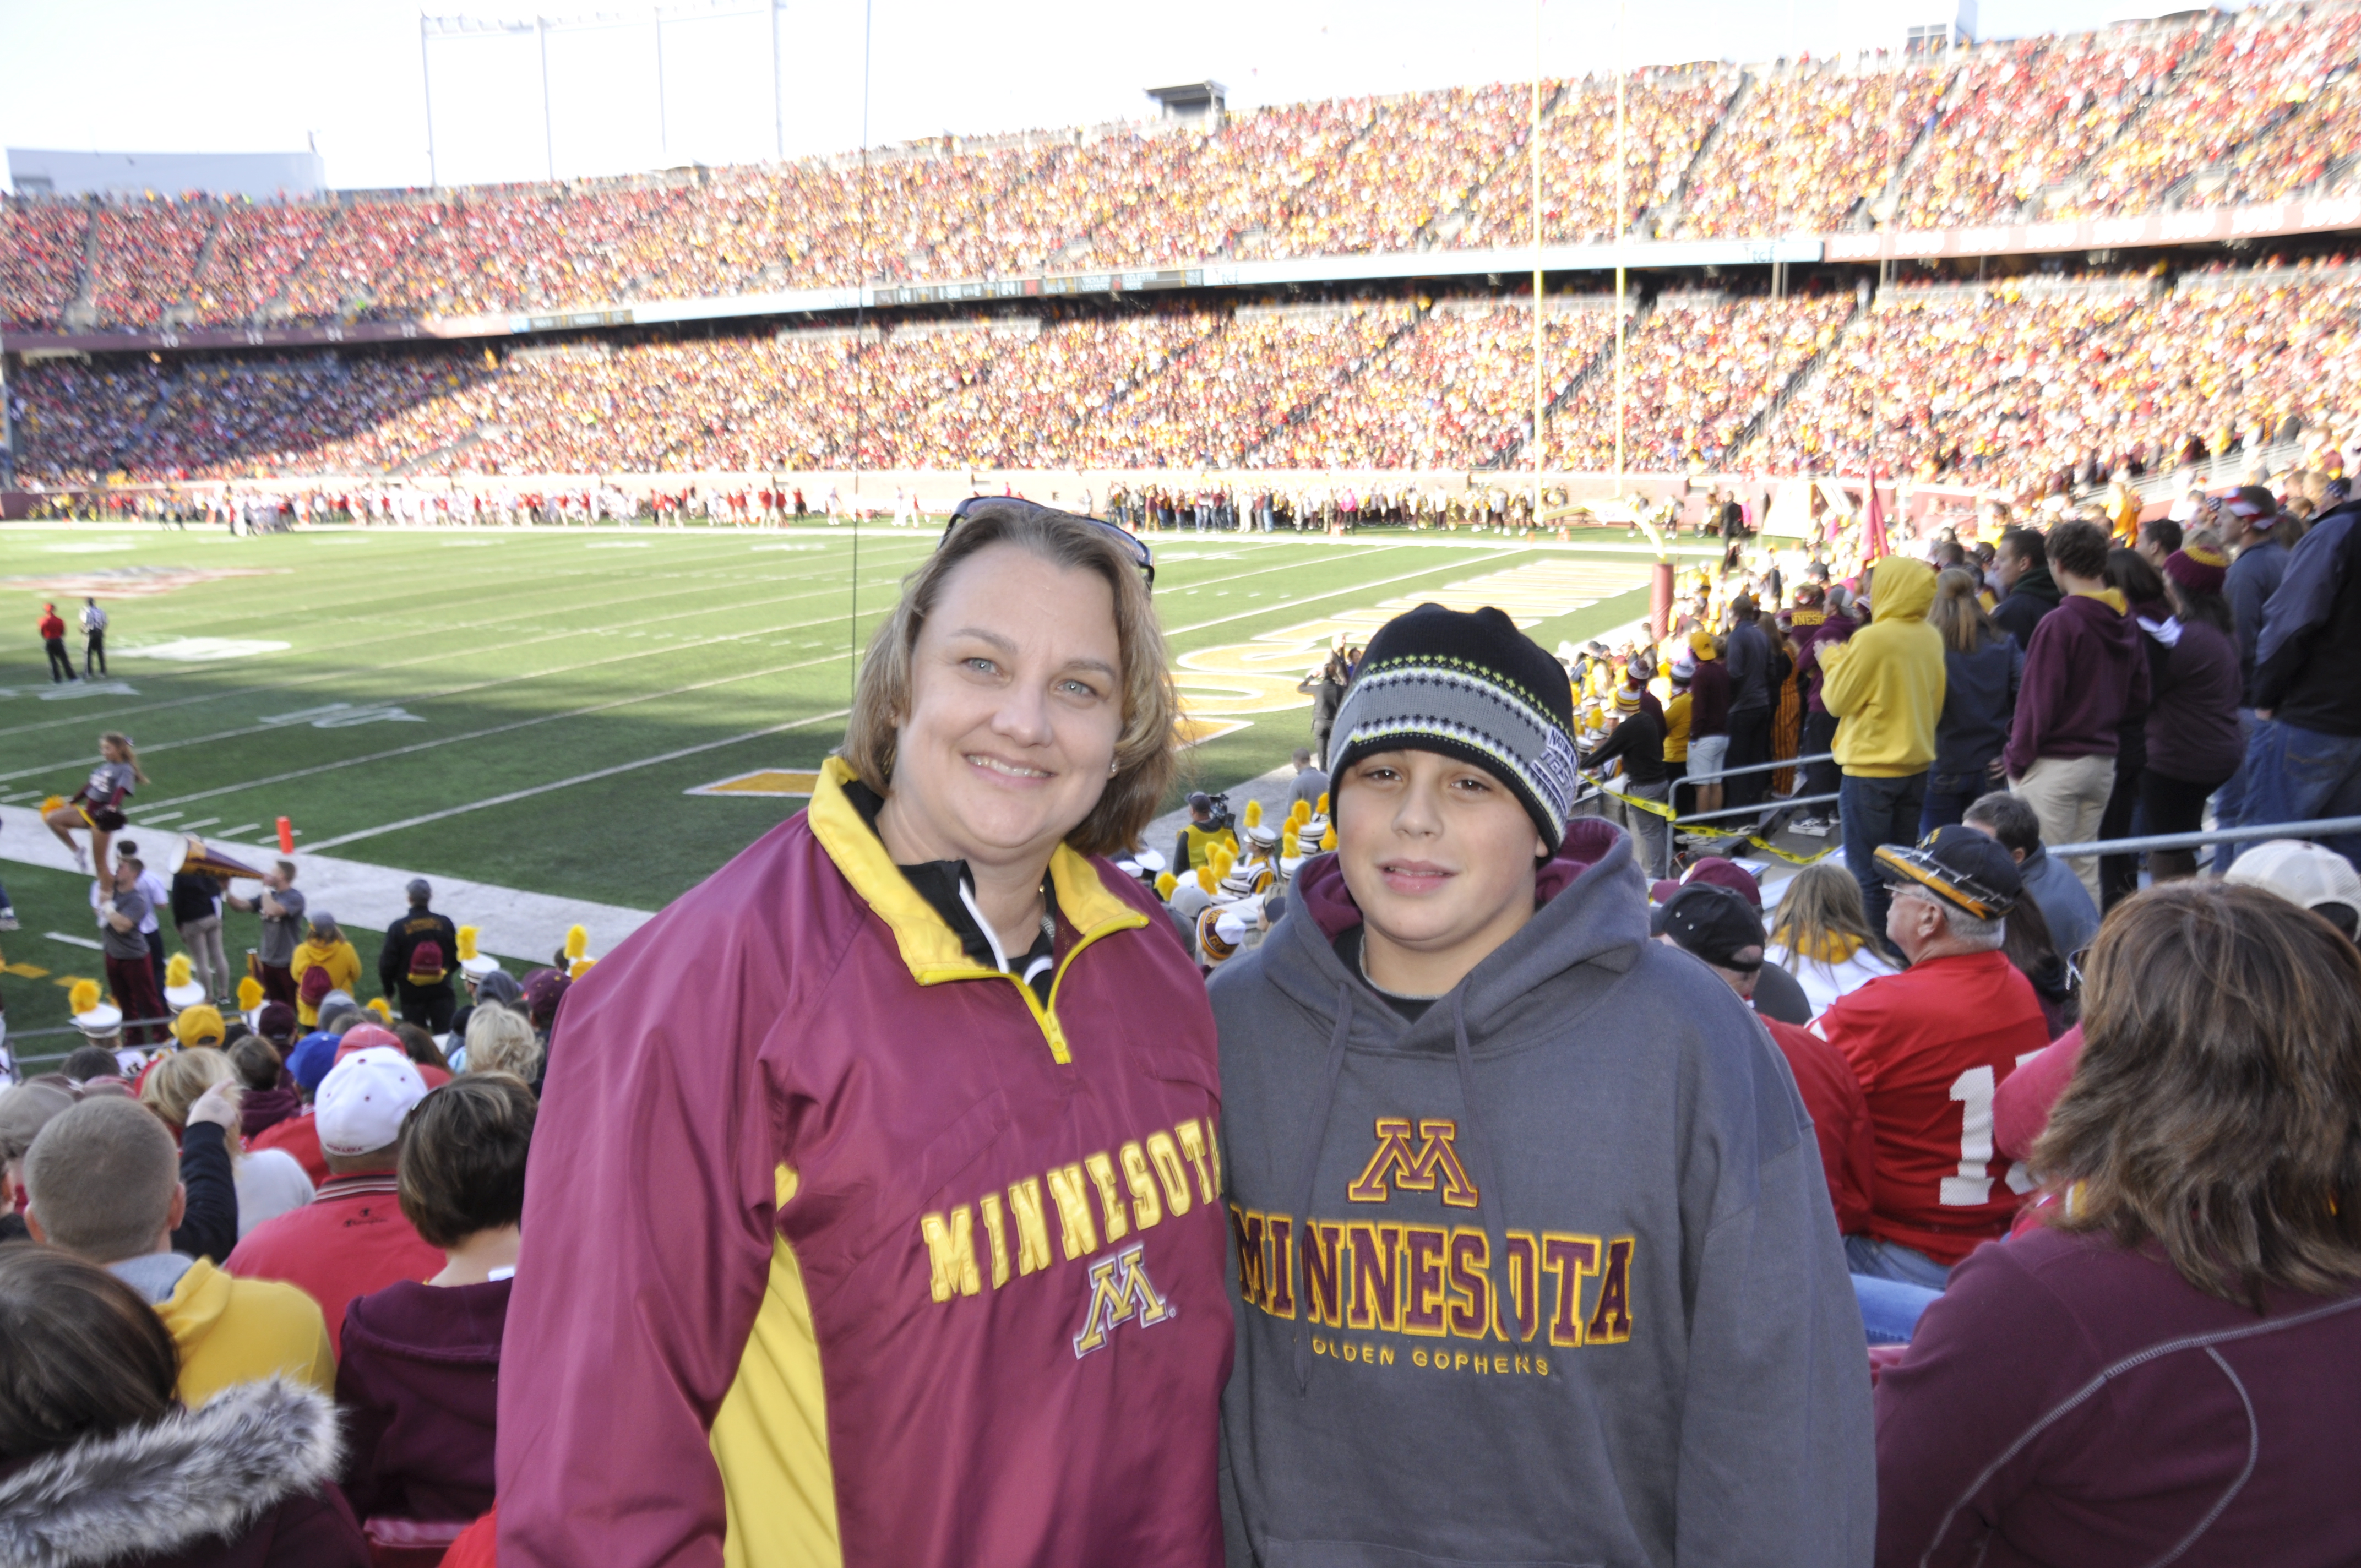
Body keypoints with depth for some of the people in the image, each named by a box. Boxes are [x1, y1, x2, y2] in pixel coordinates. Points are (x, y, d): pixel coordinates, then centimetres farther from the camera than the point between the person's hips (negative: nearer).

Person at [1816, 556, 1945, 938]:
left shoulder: (1873, 638, -18)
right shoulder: (1932, 638, 3)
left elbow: (1837, 699, -10)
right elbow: (1936, 703, 14)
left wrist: (1832, 660, 6)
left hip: (1871, 768, -7)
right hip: (1917, 764, 7)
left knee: (1866, 874, 0)